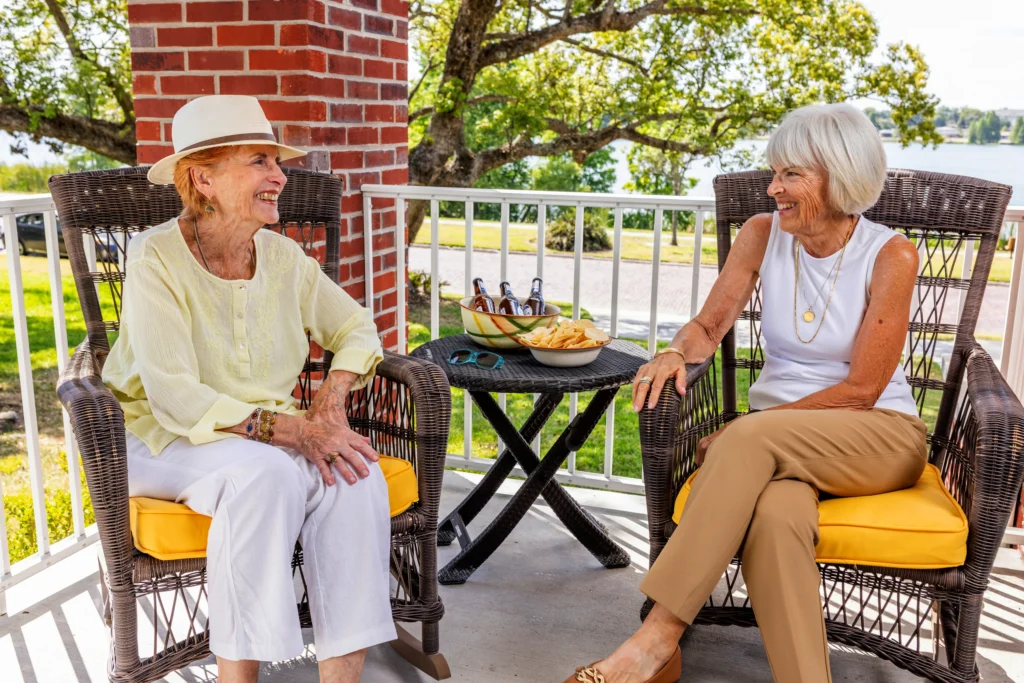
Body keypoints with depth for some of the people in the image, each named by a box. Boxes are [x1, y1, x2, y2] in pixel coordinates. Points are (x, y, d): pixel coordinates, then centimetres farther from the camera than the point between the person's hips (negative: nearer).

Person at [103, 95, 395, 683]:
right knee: (267, 472, -36)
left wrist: (331, 401, -10)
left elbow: (357, 328, 10)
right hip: (165, 439, -4)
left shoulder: (284, 256, 1)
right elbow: (175, 398, -22)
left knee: (355, 471, -26)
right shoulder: (157, 259, -14)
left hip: (270, 430, 5)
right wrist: (290, 429, -30)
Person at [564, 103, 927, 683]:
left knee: (751, 438, -35)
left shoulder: (891, 255, -9)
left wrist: (739, 434, -14)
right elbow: (710, 325, 7)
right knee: (775, 515, -36)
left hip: (879, 435, -2)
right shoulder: (763, 234, 2)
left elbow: (860, 389, -11)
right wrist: (677, 352, -18)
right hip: (778, 441, 3)